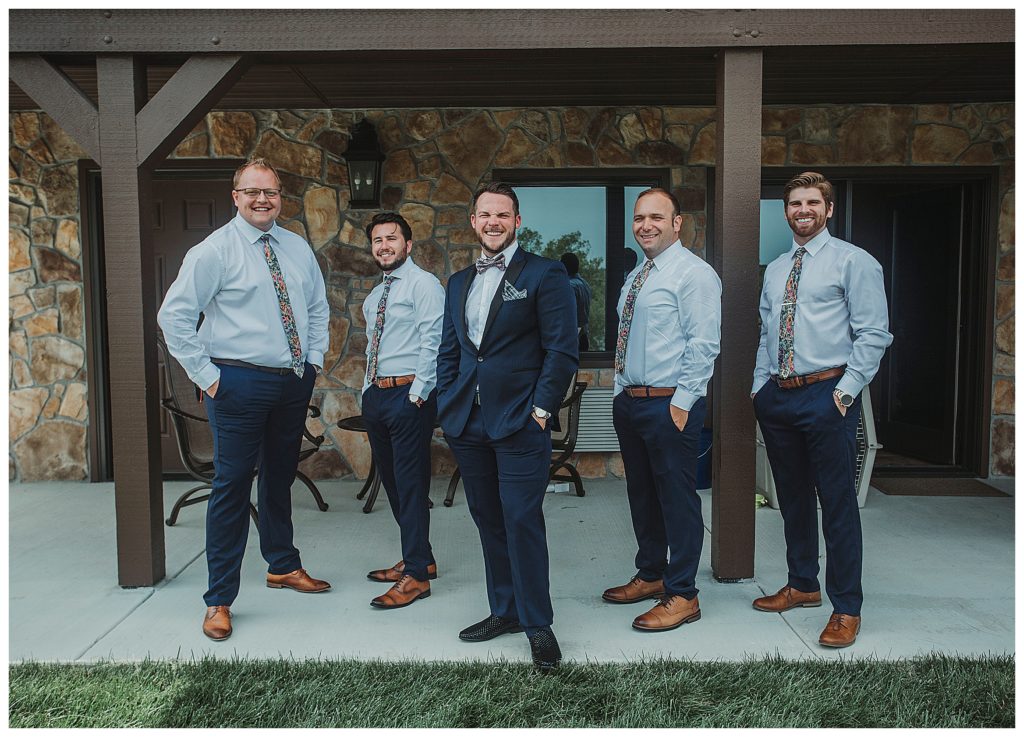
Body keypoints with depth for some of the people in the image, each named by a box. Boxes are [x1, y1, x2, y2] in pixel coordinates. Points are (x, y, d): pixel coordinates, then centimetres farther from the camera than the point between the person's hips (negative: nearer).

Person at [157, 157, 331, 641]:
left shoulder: (297, 248, 9)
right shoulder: (214, 251, -7)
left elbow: (317, 307, 20)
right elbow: (173, 316, -9)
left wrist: (315, 359, 9)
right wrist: (207, 376, -12)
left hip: (294, 382, 5)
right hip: (240, 383, -5)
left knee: (280, 478, 18)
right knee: (232, 485, -1)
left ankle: (283, 566, 37)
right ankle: (220, 600, 11)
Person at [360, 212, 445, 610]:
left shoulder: (423, 283, -7)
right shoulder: (373, 297, 19)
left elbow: (432, 343, -15)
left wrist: (417, 394, -19)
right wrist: (368, 391, 13)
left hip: (409, 394, -9)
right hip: (375, 394, 9)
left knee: (411, 483, -6)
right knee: (392, 481, 14)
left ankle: (416, 575, 3)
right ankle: (419, 558, 28)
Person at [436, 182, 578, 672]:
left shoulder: (544, 275, -2)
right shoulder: (458, 283, 17)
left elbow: (563, 350, -7)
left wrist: (541, 407, -12)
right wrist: (446, 407, 10)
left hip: (520, 423, -6)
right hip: (467, 424, 6)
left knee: (522, 521, -5)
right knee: (488, 520, 13)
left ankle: (537, 624, 9)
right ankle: (504, 610, 27)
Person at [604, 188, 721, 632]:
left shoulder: (693, 273, -9)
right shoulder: (635, 277, 16)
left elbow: (703, 345, -16)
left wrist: (681, 402, -18)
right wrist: (622, 390, 14)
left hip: (670, 404, -8)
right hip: (629, 400, 9)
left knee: (677, 498, 0)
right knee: (641, 494, 17)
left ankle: (682, 596, 13)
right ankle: (651, 575, 33)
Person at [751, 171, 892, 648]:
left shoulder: (852, 261, -2)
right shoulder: (775, 270, 17)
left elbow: (873, 334, -8)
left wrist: (846, 390, -14)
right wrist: (760, 385, 11)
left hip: (826, 395, -6)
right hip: (778, 396, 6)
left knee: (837, 502, -1)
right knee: (793, 499, 15)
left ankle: (846, 608, 12)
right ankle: (802, 586, 32)